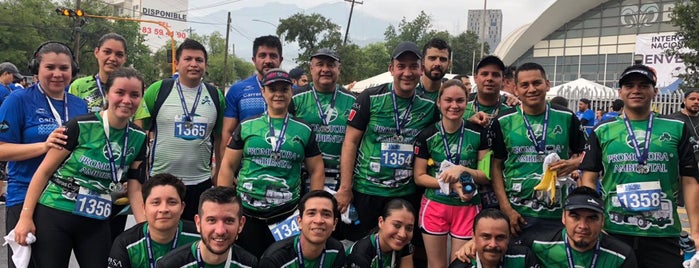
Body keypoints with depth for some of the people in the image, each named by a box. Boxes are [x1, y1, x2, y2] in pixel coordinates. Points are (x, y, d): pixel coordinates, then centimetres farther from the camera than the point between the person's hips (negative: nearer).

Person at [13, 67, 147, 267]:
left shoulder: (138, 138, 2)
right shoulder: (80, 126, -12)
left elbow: (135, 189, 5)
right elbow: (44, 171, -6)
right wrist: (26, 216, -9)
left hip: (96, 224, 4)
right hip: (54, 215, -4)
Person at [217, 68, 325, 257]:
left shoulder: (304, 131, 5)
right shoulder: (246, 127, 4)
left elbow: (316, 171, 7)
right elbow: (228, 166, 5)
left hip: (286, 213, 0)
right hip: (246, 212, 0)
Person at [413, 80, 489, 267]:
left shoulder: (479, 134, -2)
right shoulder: (426, 136, -4)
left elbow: (487, 176, -1)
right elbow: (419, 177, -2)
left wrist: (462, 169, -19)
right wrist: (451, 183, -17)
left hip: (467, 209, 0)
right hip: (434, 207, 0)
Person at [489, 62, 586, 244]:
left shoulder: (566, 118, 4)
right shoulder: (503, 122, 1)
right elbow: (496, 166, 2)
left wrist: (573, 163, -11)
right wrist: (506, 209, -6)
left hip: (559, 213, 1)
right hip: (518, 213, -1)